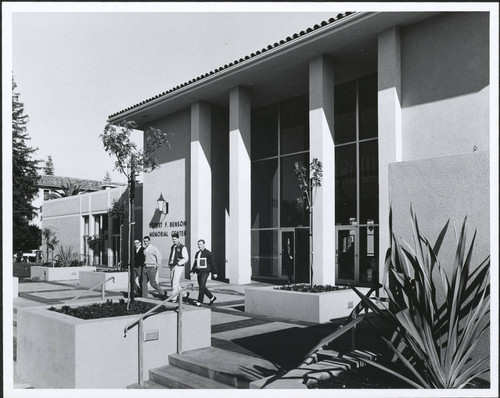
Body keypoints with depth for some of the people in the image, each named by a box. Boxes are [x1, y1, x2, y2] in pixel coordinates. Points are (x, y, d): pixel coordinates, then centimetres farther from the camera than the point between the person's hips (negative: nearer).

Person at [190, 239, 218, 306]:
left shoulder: (207, 253, -5)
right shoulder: (197, 253, 15)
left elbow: (212, 263, -6)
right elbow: (195, 264, 21)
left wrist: (214, 272, -8)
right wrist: (192, 271, 11)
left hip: (205, 272, -7)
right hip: (199, 272, 7)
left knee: (202, 287, -11)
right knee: (202, 287, 10)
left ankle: (199, 302, -8)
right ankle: (212, 297, 25)